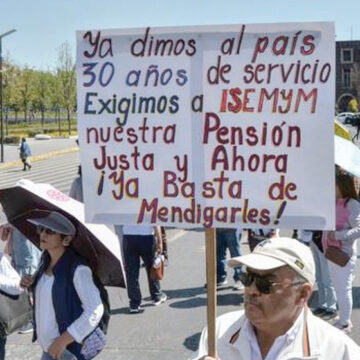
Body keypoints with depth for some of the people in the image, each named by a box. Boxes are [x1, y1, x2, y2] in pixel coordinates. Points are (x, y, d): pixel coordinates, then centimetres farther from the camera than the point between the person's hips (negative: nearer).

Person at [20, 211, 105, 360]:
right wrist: (32, 283, 0)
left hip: (68, 348, -7)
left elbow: (95, 311, -24)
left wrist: (63, 340, -23)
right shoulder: (45, 260, 3)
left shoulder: (77, 269, -21)